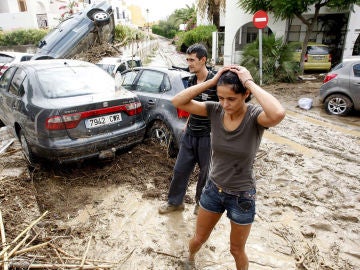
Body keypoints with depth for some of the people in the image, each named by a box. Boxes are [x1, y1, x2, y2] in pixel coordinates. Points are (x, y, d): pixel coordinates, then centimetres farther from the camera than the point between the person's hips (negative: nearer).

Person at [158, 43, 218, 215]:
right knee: (180, 169, 12)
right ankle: (175, 202, 32)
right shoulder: (191, 81, 5)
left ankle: (201, 203, 35)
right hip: (190, 134, 6)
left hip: (208, 136, -6)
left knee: (206, 172, 12)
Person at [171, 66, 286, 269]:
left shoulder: (255, 116, -23)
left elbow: (278, 114, -47)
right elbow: (178, 101, -18)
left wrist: (250, 82, -35)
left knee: (237, 250, 20)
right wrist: (211, 81, -24)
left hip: (242, 195, -3)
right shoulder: (215, 110, -13)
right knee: (199, 238, 25)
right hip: (213, 189, 4)